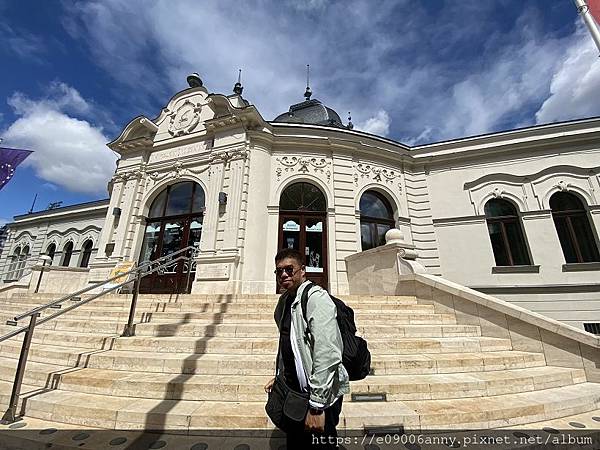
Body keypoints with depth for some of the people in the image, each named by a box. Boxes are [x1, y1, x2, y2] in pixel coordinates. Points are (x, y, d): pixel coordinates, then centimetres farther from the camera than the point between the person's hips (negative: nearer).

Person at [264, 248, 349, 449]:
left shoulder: (316, 298, -21)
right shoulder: (284, 301, 6)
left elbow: (327, 355, -27)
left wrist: (316, 406, -24)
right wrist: (280, 377, 17)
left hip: (320, 394, -8)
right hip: (294, 391, 8)